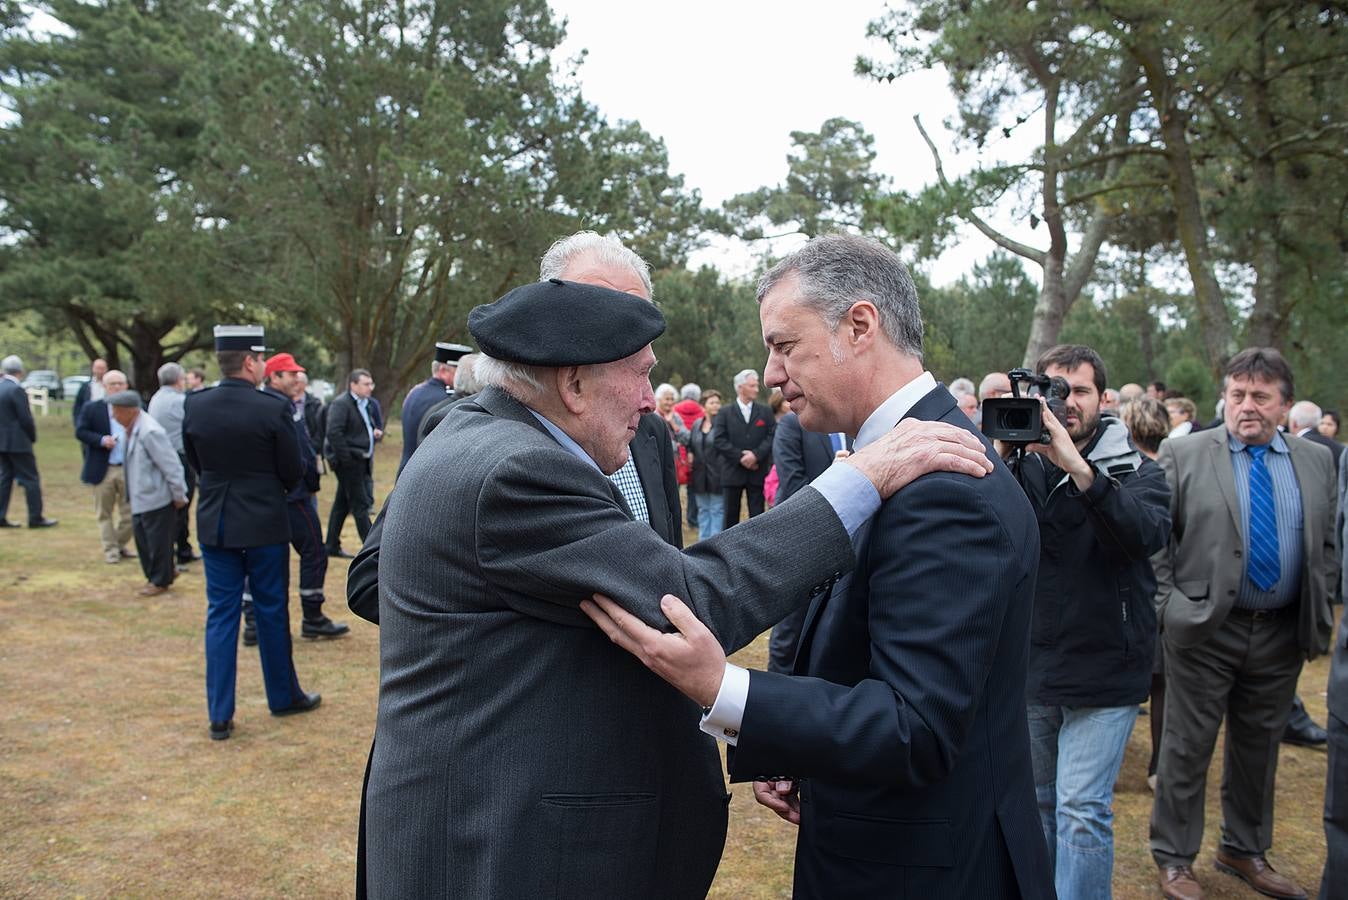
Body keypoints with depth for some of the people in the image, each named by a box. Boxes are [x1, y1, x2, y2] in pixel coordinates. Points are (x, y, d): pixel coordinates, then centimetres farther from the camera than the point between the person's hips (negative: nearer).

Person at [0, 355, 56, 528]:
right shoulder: (16, 389, -16)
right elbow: (26, 419, -16)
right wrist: (33, 437, -1)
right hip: (18, 442, -8)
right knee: (31, 479, -1)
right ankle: (35, 518, 2)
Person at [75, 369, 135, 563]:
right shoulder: (91, 408, 1)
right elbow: (80, 432, -2)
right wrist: (101, 440, -17)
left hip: (129, 469, 1)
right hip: (103, 469, -1)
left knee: (130, 512, 5)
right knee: (104, 513, 7)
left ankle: (121, 545, 25)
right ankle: (110, 550, 16)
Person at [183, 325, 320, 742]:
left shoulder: (195, 406, -3)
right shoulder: (273, 409, -16)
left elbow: (194, 462, 8)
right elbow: (292, 473, -8)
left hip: (214, 523, 4)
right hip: (264, 524, -3)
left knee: (221, 614, 10)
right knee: (272, 612, 11)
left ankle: (220, 715, 13)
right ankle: (283, 696, 27)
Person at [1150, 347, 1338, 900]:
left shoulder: (1316, 462, 6)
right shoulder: (1182, 455, -6)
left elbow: (1327, 546, 12)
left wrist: (1320, 613, 4)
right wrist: (1168, 605, -9)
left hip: (1283, 632, 4)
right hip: (1203, 627, -4)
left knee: (1258, 746, 17)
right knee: (1188, 746, 6)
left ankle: (1245, 850, 36)